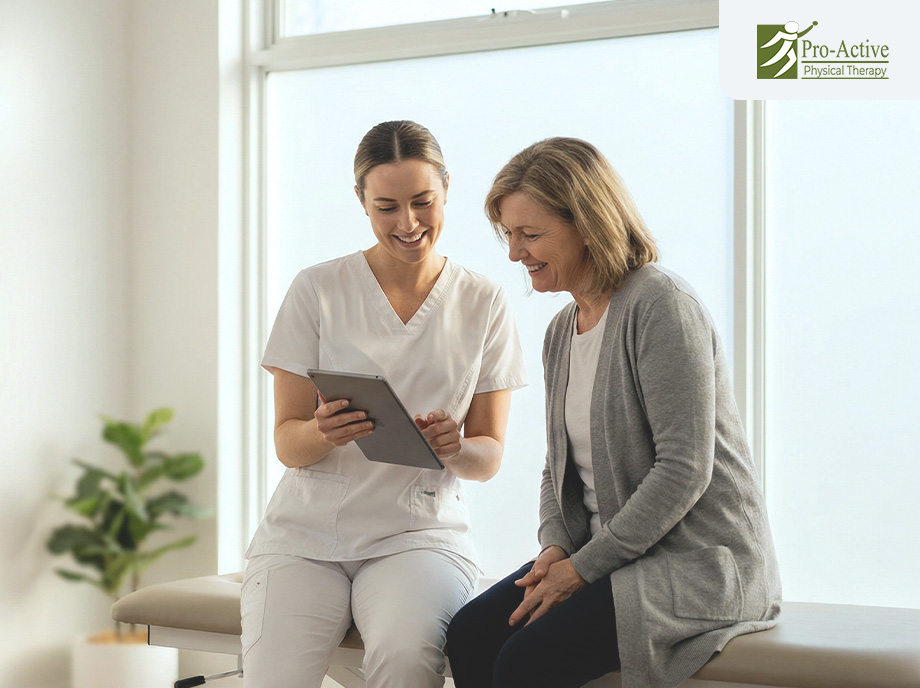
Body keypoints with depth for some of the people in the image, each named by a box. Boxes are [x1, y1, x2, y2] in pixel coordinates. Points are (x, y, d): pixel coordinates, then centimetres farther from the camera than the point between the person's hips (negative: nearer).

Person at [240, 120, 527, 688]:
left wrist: (454, 447, -16)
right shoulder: (317, 291, 2)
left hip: (419, 529, 0)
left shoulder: (483, 304, 7)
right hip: (307, 529, 0)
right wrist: (324, 433, -22)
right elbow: (288, 443, 2)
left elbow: (489, 454, 8)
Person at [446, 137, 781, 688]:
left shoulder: (661, 305, -14)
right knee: (470, 633, -14)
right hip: (606, 552, 8)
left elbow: (685, 469, -20)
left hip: (700, 560, -8)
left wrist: (585, 567, -17)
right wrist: (556, 548, -3)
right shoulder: (562, 332, 14)